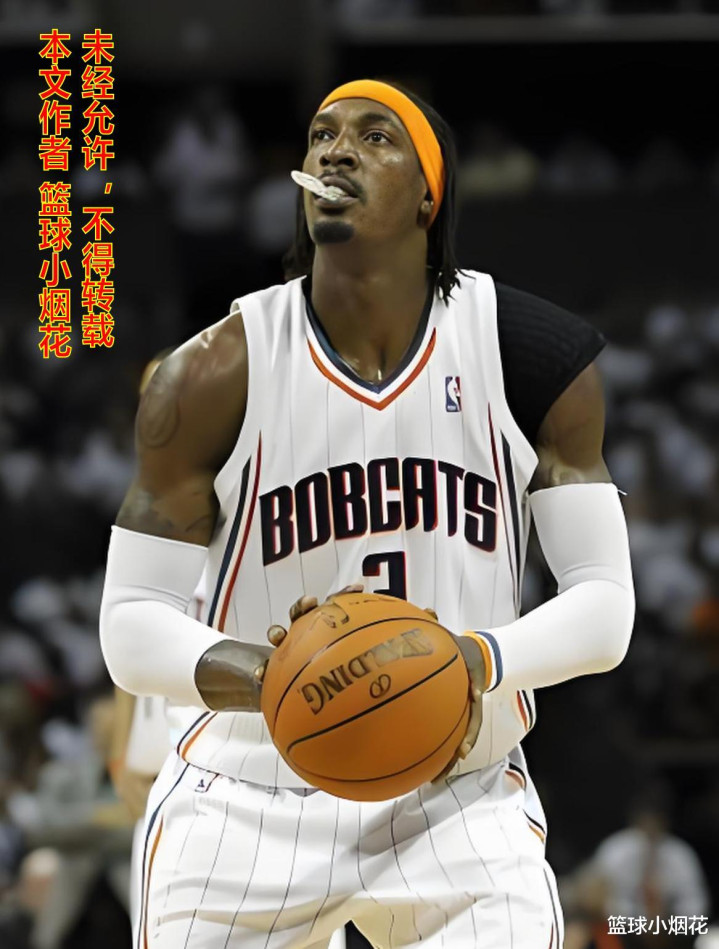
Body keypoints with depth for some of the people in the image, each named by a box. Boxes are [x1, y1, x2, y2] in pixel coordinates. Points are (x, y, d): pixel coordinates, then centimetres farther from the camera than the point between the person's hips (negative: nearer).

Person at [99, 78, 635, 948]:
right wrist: (261, 675, -30)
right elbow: (132, 625, -8)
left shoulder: (533, 357, -6)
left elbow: (604, 604, -5)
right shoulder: (215, 376, -9)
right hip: (249, 795, 0)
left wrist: (477, 661, -26)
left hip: (460, 796, 0)